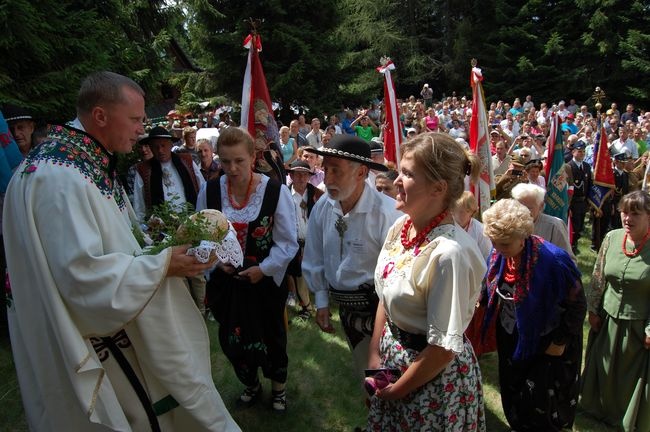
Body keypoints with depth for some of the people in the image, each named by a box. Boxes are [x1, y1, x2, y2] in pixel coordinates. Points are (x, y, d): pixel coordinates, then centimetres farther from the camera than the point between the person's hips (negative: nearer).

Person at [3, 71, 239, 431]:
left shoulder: (88, 162, 6)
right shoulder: (60, 176, -26)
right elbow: (82, 271, -29)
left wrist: (163, 246, 6)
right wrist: (163, 265, -23)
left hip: (114, 318, 9)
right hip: (93, 332, -9)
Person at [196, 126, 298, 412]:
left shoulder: (276, 191, -17)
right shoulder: (209, 192, -8)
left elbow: (288, 243, -11)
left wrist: (264, 269, -17)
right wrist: (216, 260, -11)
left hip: (266, 280, -2)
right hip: (225, 281, 3)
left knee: (272, 336, 17)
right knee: (231, 338, 17)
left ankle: (278, 387, 47)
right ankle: (250, 385, 48)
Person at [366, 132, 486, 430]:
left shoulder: (449, 252, -29)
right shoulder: (400, 226, -6)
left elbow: (444, 347, -24)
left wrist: (397, 390, -12)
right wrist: (375, 355, 2)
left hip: (433, 375, -7)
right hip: (392, 355, 7)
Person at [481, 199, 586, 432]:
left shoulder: (552, 261, -31)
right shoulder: (498, 254, -15)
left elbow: (577, 305, -17)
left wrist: (561, 340, -12)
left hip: (544, 342, -5)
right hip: (509, 338, 6)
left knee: (539, 398, 7)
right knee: (511, 389, 22)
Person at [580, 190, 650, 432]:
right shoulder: (612, 238, -7)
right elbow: (598, 277, 3)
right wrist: (593, 309, 6)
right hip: (608, 318, 4)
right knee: (604, 367, 21)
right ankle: (603, 409, 48)